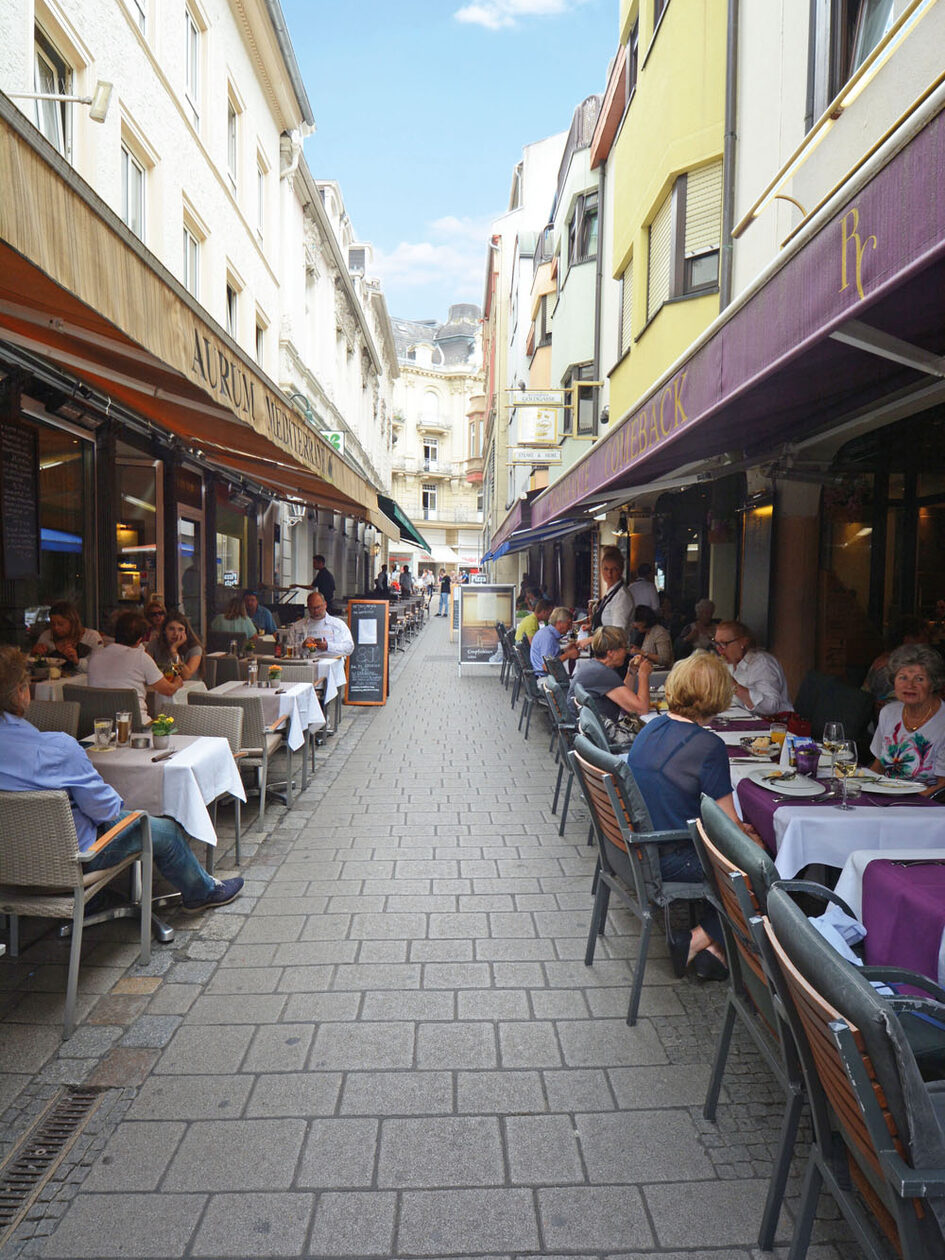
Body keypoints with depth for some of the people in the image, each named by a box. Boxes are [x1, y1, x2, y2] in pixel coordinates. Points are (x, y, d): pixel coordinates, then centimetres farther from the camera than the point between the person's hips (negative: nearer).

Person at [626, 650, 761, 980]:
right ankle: (700, 941, 5)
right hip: (671, 863, -8)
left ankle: (713, 946, 13)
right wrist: (752, 840, 10)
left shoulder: (651, 728, 4)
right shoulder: (708, 746, -20)